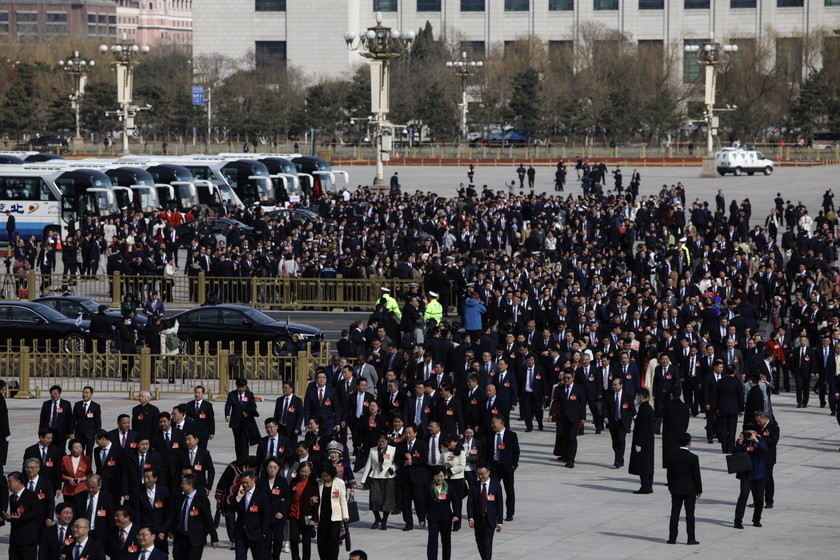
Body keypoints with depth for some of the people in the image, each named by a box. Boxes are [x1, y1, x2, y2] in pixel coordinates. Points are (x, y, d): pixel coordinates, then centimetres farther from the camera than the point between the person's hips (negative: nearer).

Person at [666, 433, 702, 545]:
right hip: (690, 490, -3)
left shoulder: (672, 457, -4)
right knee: (690, 515, 3)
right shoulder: (693, 458, -13)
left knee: (675, 514, 7)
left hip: (676, 490, 3)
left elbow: (669, 474, 3)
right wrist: (699, 490, 2)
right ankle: (691, 539, 4)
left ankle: (672, 538, 7)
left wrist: (670, 488, 13)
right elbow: (697, 476, -8)